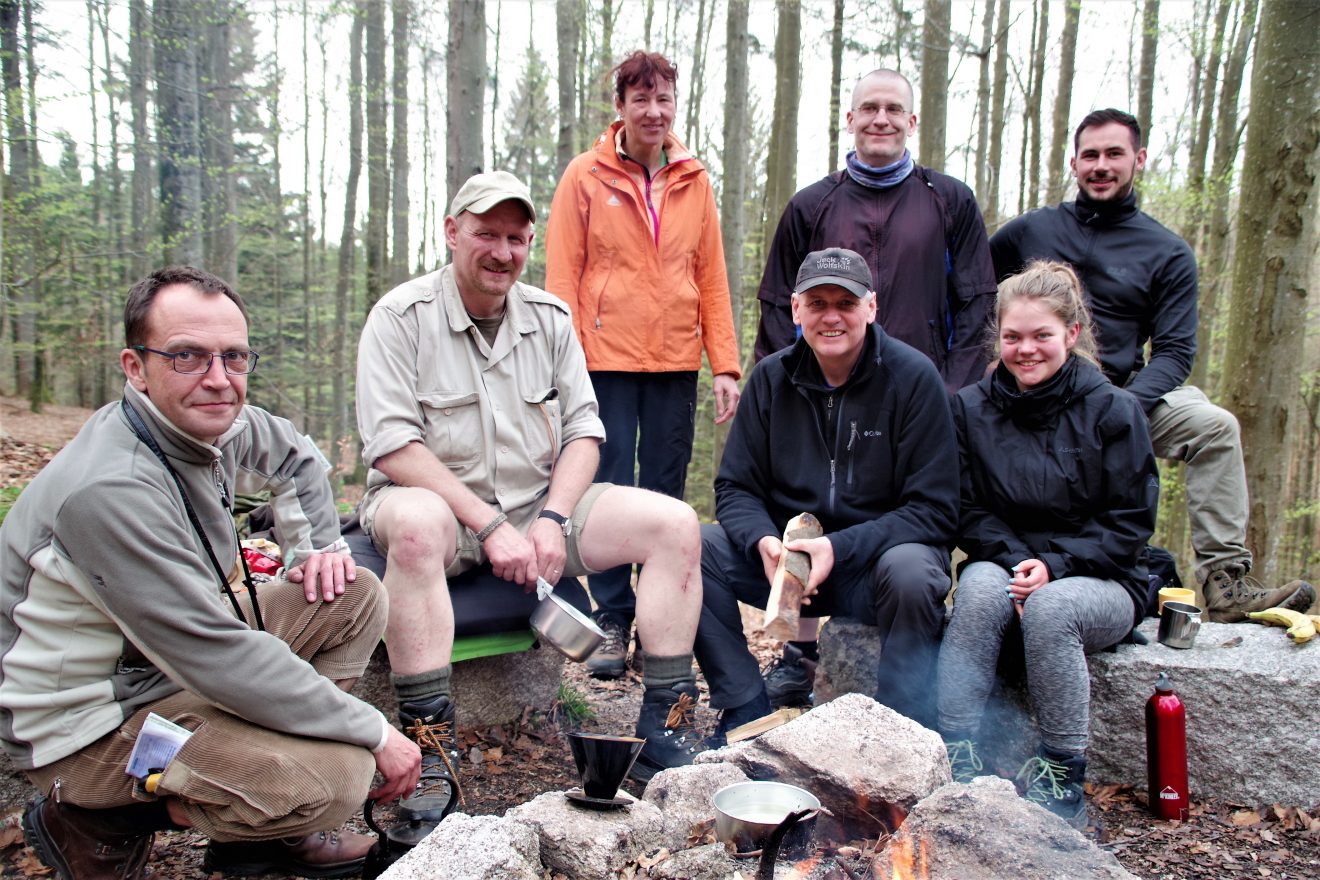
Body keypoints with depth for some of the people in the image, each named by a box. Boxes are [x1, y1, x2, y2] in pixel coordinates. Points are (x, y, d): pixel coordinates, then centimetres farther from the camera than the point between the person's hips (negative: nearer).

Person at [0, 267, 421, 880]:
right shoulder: (111, 490, -31)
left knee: (355, 598, 1)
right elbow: (217, 658, -31)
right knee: (337, 776, -26)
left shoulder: (213, 423, -4)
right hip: (93, 725, -9)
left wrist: (320, 545, 7)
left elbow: (293, 458, 21)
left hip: (173, 660, 9)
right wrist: (375, 733, -24)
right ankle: (98, 823, -2)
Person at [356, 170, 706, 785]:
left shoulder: (551, 318, 9)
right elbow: (392, 447, -15)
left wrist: (553, 517, -12)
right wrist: (489, 525, -21)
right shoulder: (402, 317, -6)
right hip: (438, 503, -4)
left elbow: (583, 430, 6)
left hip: (539, 505, 5)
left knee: (675, 523, -13)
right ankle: (428, 739, -29)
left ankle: (665, 726, -10)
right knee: (416, 524, -41)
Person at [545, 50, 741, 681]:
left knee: (666, 496, 6)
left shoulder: (694, 181, 11)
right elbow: (562, 276, 0)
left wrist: (725, 363, 4)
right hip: (606, 358, -2)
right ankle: (612, 623, 11)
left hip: (675, 361, 3)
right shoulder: (586, 176, 3)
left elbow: (712, 278, 11)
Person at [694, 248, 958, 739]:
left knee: (911, 570, -36)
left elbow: (935, 510, -12)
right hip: (788, 555, 4)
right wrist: (765, 542, -20)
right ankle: (746, 712, -8)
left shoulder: (913, 377, -10)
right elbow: (735, 487, 3)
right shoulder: (772, 377, 1)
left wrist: (839, 547, -24)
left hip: (878, 558, -3)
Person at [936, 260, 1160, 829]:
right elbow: (968, 513, 1)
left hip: (1099, 583, -1)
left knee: (1050, 606, -34)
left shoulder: (1113, 410, -4)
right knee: (982, 584, -32)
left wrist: (1055, 566, -18)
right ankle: (955, 755, -29)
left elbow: (1129, 525, -5)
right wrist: (1014, 561, -17)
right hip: (1004, 567, 2)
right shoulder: (971, 408, 3)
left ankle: (1062, 778, -19)